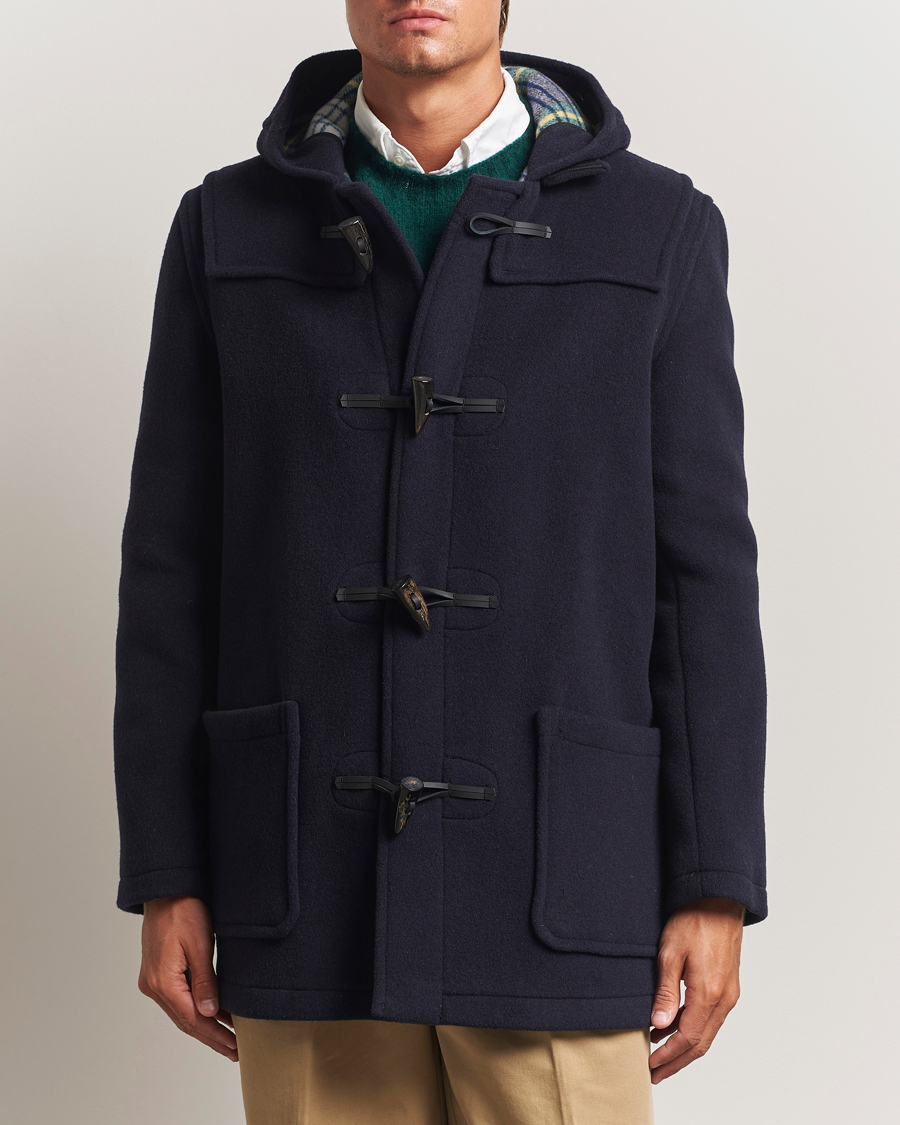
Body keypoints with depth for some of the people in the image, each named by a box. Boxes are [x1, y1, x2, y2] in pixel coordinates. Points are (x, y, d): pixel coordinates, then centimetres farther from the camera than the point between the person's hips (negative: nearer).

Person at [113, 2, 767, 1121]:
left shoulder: (654, 230, 2)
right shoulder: (232, 230, 5)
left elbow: (699, 576, 0)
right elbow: (176, 570, 5)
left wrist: (716, 892, -4)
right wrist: (164, 882, 0)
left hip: (553, 882, -1)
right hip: (316, 882, 1)